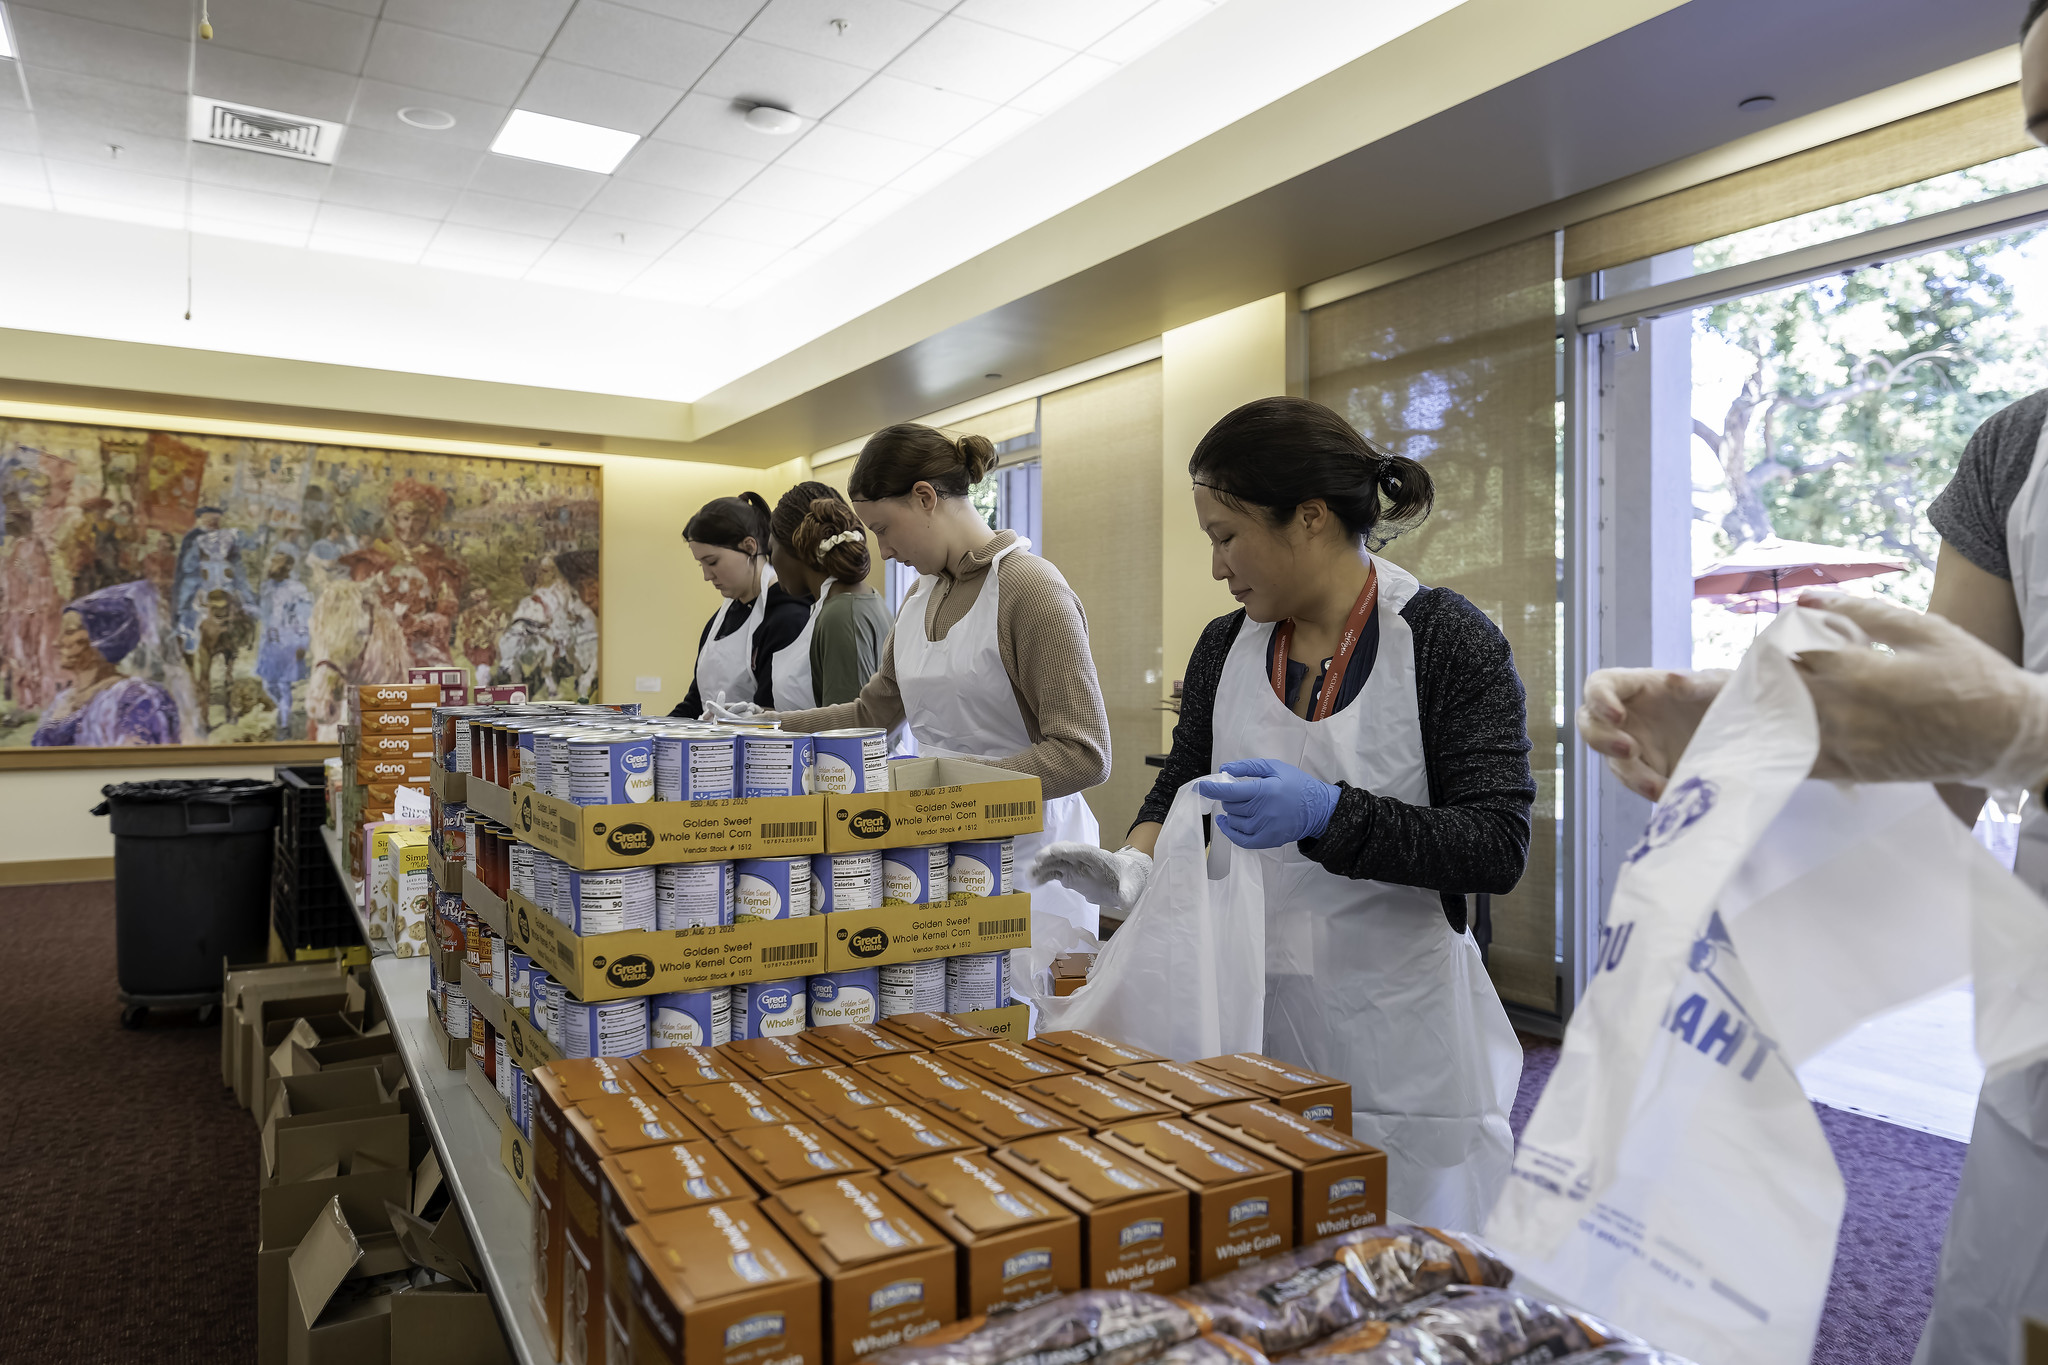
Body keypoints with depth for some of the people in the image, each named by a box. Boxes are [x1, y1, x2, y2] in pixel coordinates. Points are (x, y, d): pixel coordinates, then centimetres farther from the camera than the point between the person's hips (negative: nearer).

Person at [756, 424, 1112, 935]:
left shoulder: (1030, 588, -14)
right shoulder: (922, 596, 13)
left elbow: (1083, 754, -18)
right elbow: (874, 710, 20)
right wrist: (770, 724, 12)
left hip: (1024, 861, -6)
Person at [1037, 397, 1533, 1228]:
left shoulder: (1446, 640, -10)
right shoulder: (1225, 647, 4)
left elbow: (1497, 846, -15)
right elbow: (1181, 783, 15)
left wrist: (1327, 814, -26)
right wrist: (1132, 869, -5)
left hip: (1401, 1041, -4)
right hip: (1250, 1022, 4)